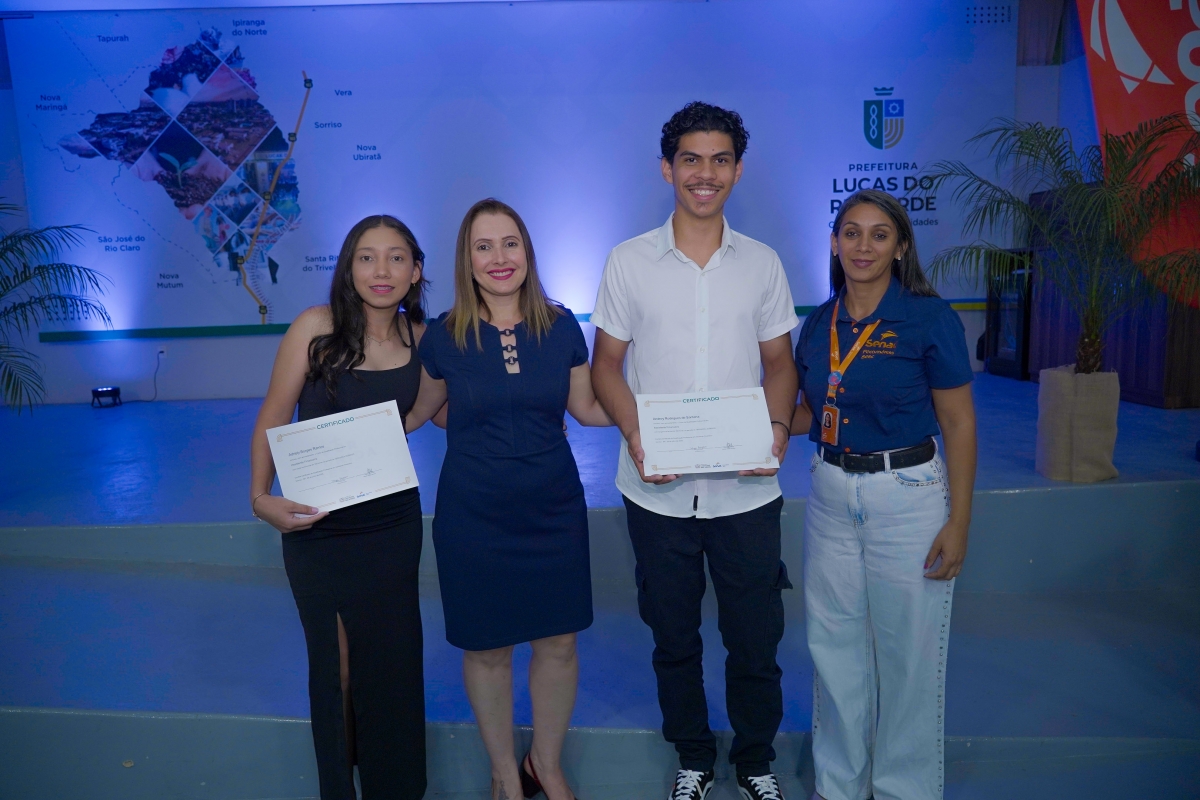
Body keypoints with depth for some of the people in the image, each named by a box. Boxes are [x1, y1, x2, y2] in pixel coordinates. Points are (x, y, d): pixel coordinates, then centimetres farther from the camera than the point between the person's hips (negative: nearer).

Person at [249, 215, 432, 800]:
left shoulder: (419, 337, -3)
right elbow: (272, 419, -8)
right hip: (317, 526, -3)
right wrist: (262, 498, -19)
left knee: (392, 657, 14)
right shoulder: (316, 327, -13)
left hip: (392, 523, 3)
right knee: (335, 664, 11)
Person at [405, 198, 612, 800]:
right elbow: (419, 410, 7)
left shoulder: (560, 325, -2)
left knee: (558, 641, 9)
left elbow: (586, 407, 8)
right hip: (473, 516, -1)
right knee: (486, 648, 11)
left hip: (553, 509, 2)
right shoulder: (443, 336, -5)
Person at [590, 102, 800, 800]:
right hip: (658, 489, 0)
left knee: (756, 638, 10)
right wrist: (635, 435, -14)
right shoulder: (629, 262, 0)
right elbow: (607, 364, 2)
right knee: (674, 638, 15)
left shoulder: (763, 263, 4)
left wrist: (778, 425, -11)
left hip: (746, 488, 1)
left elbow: (779, 360, 9)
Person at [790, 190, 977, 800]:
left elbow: (959, 424, -8)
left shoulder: (929, 317, -9)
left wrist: (957, 523, -11)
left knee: (906, 652, 7)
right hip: (832, 494, 5)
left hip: (908, 495, -4)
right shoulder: (818, 324, 5)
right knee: (834, 644, 14)